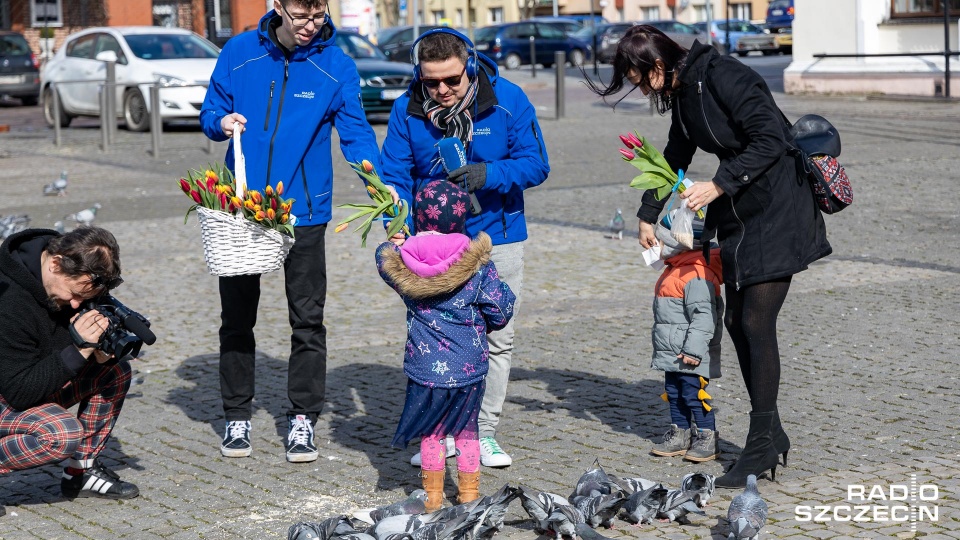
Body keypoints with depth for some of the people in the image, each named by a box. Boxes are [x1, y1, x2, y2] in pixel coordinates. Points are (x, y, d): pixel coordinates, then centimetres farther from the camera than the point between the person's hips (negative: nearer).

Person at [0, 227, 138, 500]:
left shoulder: (77, 278, -9)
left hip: (33, 380, 9)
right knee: (64, 433, -32)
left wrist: (100, 351, -18)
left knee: (116, 372, -2)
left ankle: (81, 472, 5)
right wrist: (79, 349, -35)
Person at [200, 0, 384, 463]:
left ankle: (302, 419, 15)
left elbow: (355, 131, -10)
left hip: (303, 210, -1)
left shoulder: (336, 67, -6)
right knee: (237, 317, 9)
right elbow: (210, 113, 6)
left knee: (307, 319, 4)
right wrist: (221, 123, -18)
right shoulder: (239, 52, -3)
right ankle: (237, 417, 22)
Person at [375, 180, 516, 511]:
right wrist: (485, 326, 14)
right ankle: (469, 493, 22)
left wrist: (393, 240, 37)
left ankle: (433, 496, 21)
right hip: (469, 367, -1)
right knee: (466, 429, 15)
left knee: (431, 431, 15)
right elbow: (500, 308, -7)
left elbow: (383, 256, 17)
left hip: (424, 368, 1)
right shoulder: (477, 263, -12)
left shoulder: (401, 262, -7)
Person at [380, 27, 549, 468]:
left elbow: (535, 163, -12)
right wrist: (398, 229, -24)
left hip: (496, 238, 0)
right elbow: (394, 175, -7)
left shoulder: (508, 100, -14)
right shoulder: (408, 109, -11)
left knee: (497, 338, 6)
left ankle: (485, 432, 18)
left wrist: (487, 174, -30)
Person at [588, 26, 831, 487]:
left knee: (756, 322, -11)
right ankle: (770, 436, 16)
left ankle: (761, 444, -6)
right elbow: (675, 156, 26)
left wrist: (718, 186, -23)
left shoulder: (722, 76, -18)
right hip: (739, 216, 9)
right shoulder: (682, 93, 10)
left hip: (777, 210, -9)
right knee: (737, 321, 8)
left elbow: (771, 139, -24)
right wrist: (648, 215, 28)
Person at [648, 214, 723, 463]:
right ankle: (680, 435, 22)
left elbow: (703, 316, -25)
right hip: (672, 354, 10)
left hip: (691, 357, -10)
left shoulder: (697, 276, -20)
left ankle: (707, 438, 5)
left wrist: (694, 349, -26)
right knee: (673, 394, 13)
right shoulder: (674, 271, 14)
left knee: (694, 394, -5)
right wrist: (659, 333, 28)